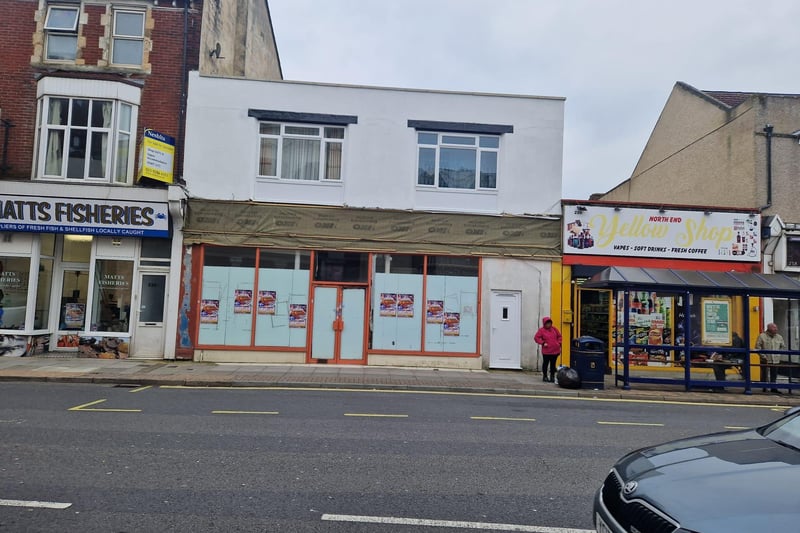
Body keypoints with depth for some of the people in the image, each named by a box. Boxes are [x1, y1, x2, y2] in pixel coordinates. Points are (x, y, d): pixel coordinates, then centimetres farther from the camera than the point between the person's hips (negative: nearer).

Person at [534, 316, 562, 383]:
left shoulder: (554, 329, 8)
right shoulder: (541, 330, -5)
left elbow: (559, 336, 17)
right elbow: (536, 338, -6)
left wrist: (559, 343, 5)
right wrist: (543, 343, -13)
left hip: (555, 350, 3)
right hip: (546, 351, -3)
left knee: (553, 364, 8)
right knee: (545, 363, 8)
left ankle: (552, 376, 18)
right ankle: (545, 376, 20)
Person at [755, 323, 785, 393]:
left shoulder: (779, 337, 7)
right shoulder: (762, 336, -6)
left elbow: (783, 347, 21)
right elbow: (758, 347, -7)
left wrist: (778, 354, 10)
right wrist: (763, 356, -12)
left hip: (775, 360, 4)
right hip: (765, 360, -4)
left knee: (774, 375, 5)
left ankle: (773, 388, 14)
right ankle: (764, 388, 11)